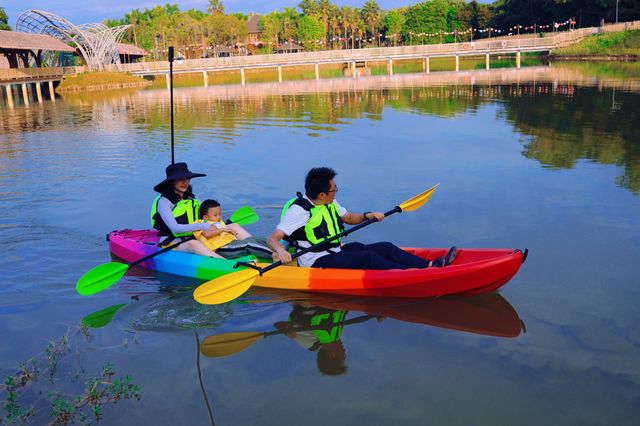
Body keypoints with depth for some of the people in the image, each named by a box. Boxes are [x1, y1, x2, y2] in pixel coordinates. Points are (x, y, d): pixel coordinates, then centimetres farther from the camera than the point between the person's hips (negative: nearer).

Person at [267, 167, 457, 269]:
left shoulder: (330, 203, 9)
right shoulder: (299, 210, -17)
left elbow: (349, 218, 24)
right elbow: (272, 238, -22)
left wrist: (368, 215, 4)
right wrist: (280, 250, -45)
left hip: (336, 253, 9)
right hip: (317, 263, -9)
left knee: (386, 247, -6)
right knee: (366, 257, -27)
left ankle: (430, 265, -16)